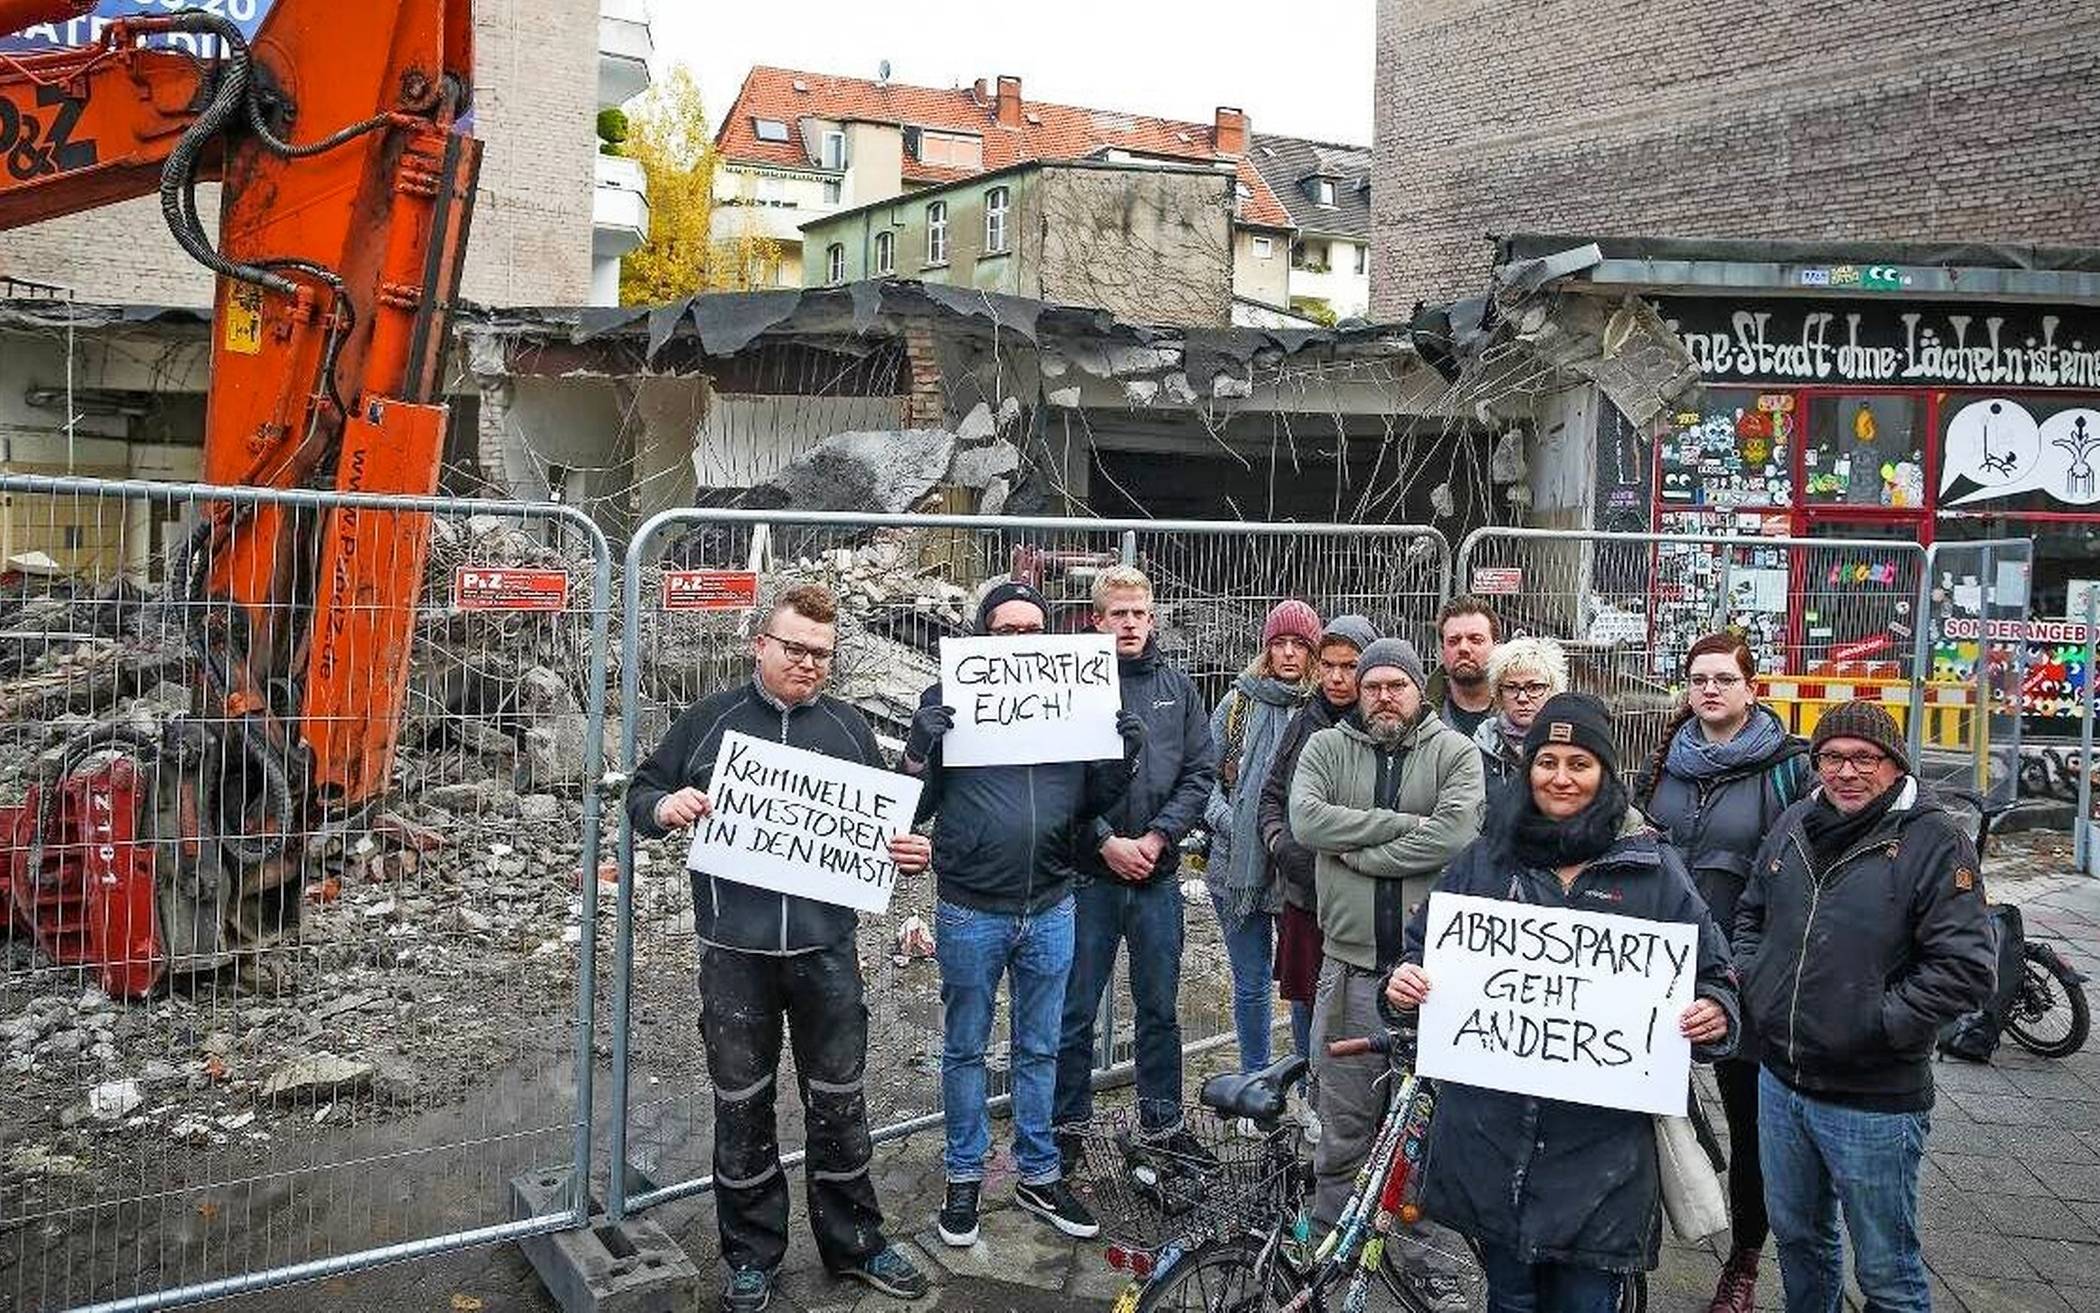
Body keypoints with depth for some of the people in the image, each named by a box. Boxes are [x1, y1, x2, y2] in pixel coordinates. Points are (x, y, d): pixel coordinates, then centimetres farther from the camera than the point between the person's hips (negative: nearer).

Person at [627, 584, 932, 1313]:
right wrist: (663, 806, -17)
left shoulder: (848, 727, 7)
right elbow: (641, 793, 6)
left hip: (827, 947, 1)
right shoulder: (710, 720, 2)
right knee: (742, 1104, 10)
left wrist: (910, 852, -9)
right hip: (735, 951, -1)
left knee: (838, 1101, 11)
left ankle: (853, 1243, 28)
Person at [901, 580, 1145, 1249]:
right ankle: (965, 1178, 28)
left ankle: (1039, 1175, 30)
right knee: (965, 1050, 12)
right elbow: (916, 805, -4)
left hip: (1050, 910, 3)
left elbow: (1089, 806, 10)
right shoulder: (950, 699, -5)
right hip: (971, 911, -2)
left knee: (1040, 1050, 15)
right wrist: (920, 748, -22)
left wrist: (1123, 757, -7)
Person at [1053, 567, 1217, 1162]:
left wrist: (1158, 836, -7)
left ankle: (1162, 1122, 28)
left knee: (1160, 1008, 14)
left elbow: (1200, 773, 4)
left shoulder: (1176, 687, 7)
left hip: (1158, 874, 3)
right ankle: (1067, 1124, 21)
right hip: (1090, 873, -3)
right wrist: (1106, 842, -14)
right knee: (1075, 1011, 7)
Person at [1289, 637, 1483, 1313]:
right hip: (1350, 961, 1)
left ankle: (1423, 1254, 21)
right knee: (1343, 1117, 9)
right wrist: (1403, 824, -11)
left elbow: (1457, 831, -14)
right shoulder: (1326, 747, 8)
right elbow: (1306, 818, -9)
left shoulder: (1454, 751, 3)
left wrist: (1360, 851, -10)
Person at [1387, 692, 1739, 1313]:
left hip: (1601, 1145, -2)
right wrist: (1405, 981, -9)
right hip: (1492, 1129, 2)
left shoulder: (1654, 870, 1)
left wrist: (1714, 1012, -16)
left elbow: (1711, 971, 5)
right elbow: (1423, 942, 13)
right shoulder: (1486, 860, 5)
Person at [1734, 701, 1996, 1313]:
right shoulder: (1795, 824, 4)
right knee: (1796, 1234, 23)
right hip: (1780, 1080, 6)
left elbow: (1966, 968, -19)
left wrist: (1878, 1023, -19)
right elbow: (1751, 913, 18)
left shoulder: (1934, 839, -14)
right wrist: (1753, 984, 3)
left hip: (1873, 1102, -6)